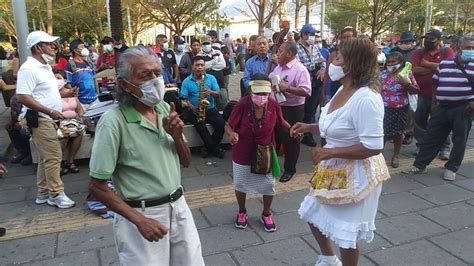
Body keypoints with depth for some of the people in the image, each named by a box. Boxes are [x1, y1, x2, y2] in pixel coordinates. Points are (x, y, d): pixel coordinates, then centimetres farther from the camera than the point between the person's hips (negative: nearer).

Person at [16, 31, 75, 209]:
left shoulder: (45, 66, 14)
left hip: (48, 119, 10)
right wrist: (50, 111, -25)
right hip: (40, 120, -10)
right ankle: (56, 194, 5)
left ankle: (43, 193, 24)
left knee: (46, 158, 14)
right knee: (53, 157, -7)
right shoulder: (29, 68, -17)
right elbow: (22, 97, -24)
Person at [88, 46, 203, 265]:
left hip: (177, 206, 6)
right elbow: (97, 187, -14)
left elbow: (186, 162, 7)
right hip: (142, 214, -6)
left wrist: (176, 136, -12)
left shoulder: (165, 108, 0)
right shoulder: (113, 121, -18)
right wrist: (139, 220, -18)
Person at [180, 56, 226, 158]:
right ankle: (214, 148, -10)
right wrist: (191, 107, -23)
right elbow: (183, 99, -5)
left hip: (210, 109, 2)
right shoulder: (186, 81, 1)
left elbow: (218, 94, 0)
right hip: (195, 111, -2)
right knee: (200, 126, -30)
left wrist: (210, 92, -21)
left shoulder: (211, 78, 7)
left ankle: (209, 148, -3)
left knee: (221, 124, -22)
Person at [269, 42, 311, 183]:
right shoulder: (278, 67, 9)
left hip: (292, 110, -8)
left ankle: (289, 169, 21)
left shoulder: (300, 69, -17)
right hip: (277, 107, 8)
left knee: (290, 140, 5)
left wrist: (287, 88, -30)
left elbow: (306, 91, -25)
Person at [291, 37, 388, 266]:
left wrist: (330, 152, -26)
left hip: (355, 174, -10)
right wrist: (309, 127, 7)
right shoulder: (343, 90, 2)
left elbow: (373, 147, -30)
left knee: (345, 233, 10)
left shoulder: (366, 98, -28)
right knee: (314, 215, 24)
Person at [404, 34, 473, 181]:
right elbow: (436, 84, 14)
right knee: (431, 137, 6)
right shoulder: (444, 64, 7)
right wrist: (434, 103, 12)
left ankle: (451, 168, 19)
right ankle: (419, 165, 14)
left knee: (459, 139, 5)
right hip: (442, 107, 3)